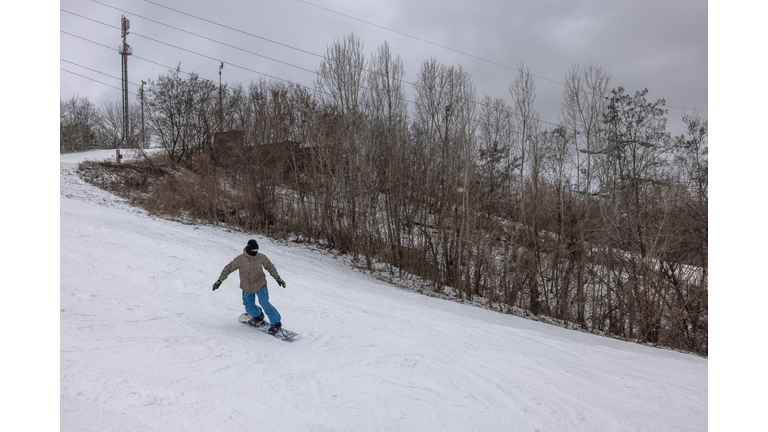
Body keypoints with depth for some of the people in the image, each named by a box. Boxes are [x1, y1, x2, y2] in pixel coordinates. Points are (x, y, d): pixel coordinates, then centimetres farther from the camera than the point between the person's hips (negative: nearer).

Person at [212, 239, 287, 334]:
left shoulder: (261, 257, -12)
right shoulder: (240, 259, -17)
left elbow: (270, 267, 3)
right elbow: (228, 268, -8)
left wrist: (278, 278, 3)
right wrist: (220, 280, -8)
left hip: (260, 286, -1)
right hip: (247, 288, 1)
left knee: (265, 304, -10)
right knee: (249, 307, 8)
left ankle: (276, 323, 5)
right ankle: (258, 316, 42)